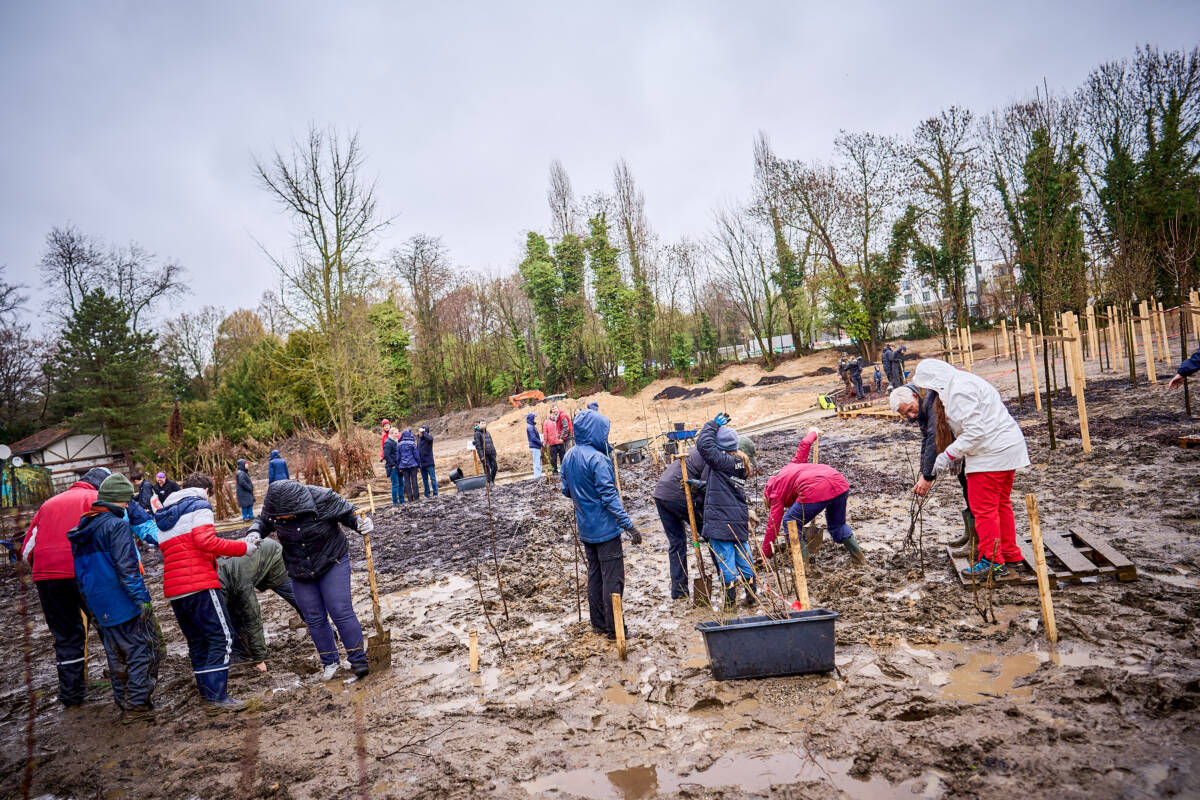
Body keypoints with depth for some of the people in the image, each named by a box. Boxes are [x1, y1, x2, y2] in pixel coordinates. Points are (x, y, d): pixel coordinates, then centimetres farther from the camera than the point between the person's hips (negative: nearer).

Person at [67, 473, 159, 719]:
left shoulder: (81, 530, 12)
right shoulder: (118, 525, -14)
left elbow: (80, 570, 18)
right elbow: (126, 567, -20)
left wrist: (91, 605, 24)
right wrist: (142, 597, -17)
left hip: (101, 607, 8)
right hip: (125, 603, -8)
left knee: (116, 655, 17)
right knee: (143, 649, 1)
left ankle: (123, 703, 25)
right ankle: (137, 703, 2)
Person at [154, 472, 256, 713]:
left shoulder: (164, 516, 24)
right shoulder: (199, 506, -1)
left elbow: (176, 551, 20)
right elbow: (206, 541, -16)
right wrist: (243, 547, -12)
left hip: (173, 590, 8)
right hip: (199, 585, -8)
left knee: (196, 642, 14)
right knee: (221, 638, -5)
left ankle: (207, 696, 16)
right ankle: (216, 697, -9)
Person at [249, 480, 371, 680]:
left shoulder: (322, 499, -26)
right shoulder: (273, 507, -14)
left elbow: (348, 514, -13)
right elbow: (263, 521, 8)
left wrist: (362, 523, -33)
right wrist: (255, 533, -13)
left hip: (332, 563, -4)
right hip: (300, 572, 4)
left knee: (341, 612, -8)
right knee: (314, 619, 6)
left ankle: (359, 660, 3)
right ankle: (330, 662, 22)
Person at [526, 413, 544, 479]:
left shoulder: (533, 426, 17)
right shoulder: (530, 427, -12)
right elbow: (533, 438, -17)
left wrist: (540, 444, 11)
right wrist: (541, 443, -11)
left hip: (537, 447, 9)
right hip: (534, 447, -9)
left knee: (539, 463, 13)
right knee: (537, 463, -8)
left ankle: (539, 476, 17)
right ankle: (537, 477, -7)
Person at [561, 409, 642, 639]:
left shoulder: (568, 458, 5)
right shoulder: (596, 458, -20)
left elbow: (566, 490, 14)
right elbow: (609, 495, -22)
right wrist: (629, 525, -19)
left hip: (586, 529, 8)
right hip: (605, 528, -8)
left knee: (594, 575, 17)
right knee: (613, 578, 0)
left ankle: (598, 624, 26)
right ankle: (614, 629, 7)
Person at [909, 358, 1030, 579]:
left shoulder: (959, 391, -18)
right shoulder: (965, 382, 16)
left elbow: (974, 430, -24)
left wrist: (949, 454, -17)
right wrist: (958, 454, 14)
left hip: (991, 454, -11)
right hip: (1008, 448, 11)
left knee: (983, 508, -2)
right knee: (1001, 504, 20)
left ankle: (992, 561, 6)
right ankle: (1011, 554, 30)